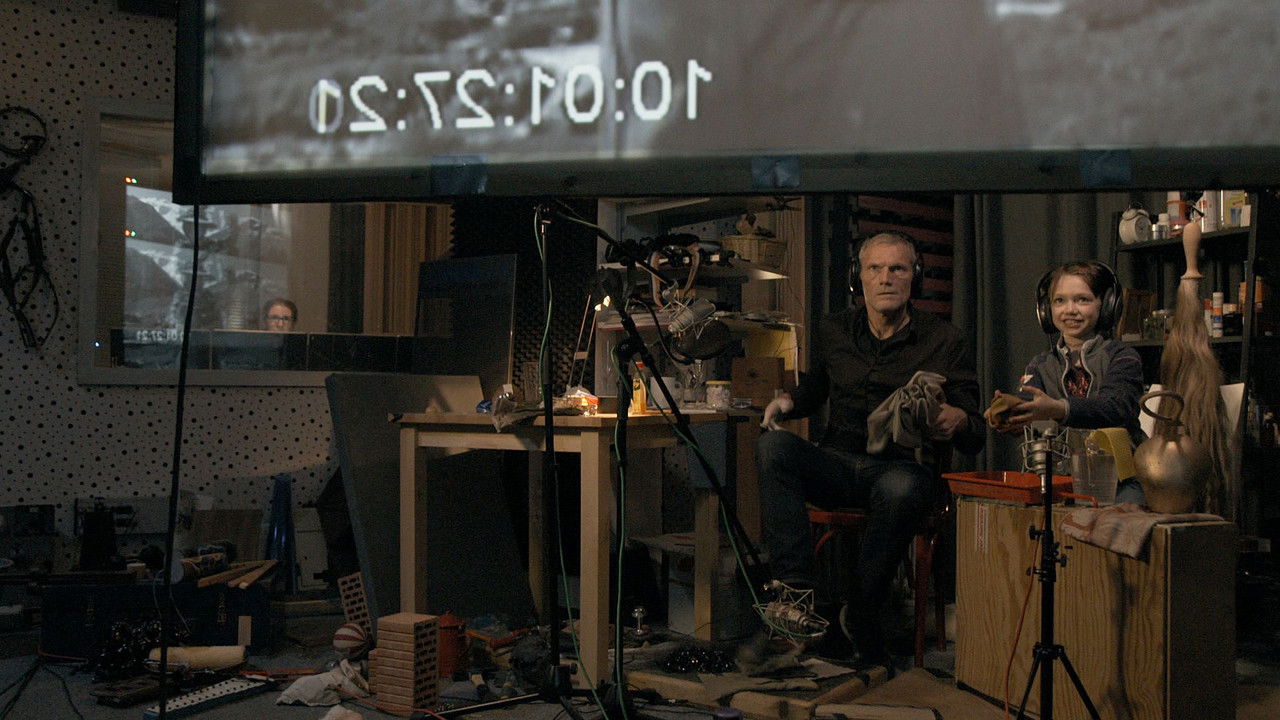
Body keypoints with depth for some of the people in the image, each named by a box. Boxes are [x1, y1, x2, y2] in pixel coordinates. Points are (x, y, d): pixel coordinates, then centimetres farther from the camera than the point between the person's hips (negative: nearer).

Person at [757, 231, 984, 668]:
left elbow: (975, 438, 3)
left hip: (903, 465, -3)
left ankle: (861, 623, -25)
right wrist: (788, 401, 6)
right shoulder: (834, 332, 12)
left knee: (901, 488, -39)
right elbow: (815, 390, 30)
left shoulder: (943, 341, 4)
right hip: (838, 464, 3)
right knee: (773, 445, -27)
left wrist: (958, 421, -22)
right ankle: (796, 590, -36)